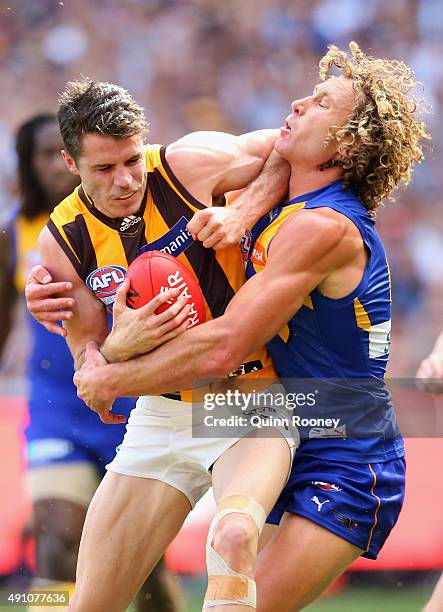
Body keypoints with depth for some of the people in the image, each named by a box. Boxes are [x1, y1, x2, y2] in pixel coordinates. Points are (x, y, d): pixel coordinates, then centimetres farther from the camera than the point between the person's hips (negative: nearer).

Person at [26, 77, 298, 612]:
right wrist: (126, 341, -24)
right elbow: (89, 364, -1)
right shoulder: (62, 242, -4)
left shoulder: (188, 164, -12)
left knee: (233, 537, -35)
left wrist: (240, 214, -17)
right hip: (162, 417, 4)